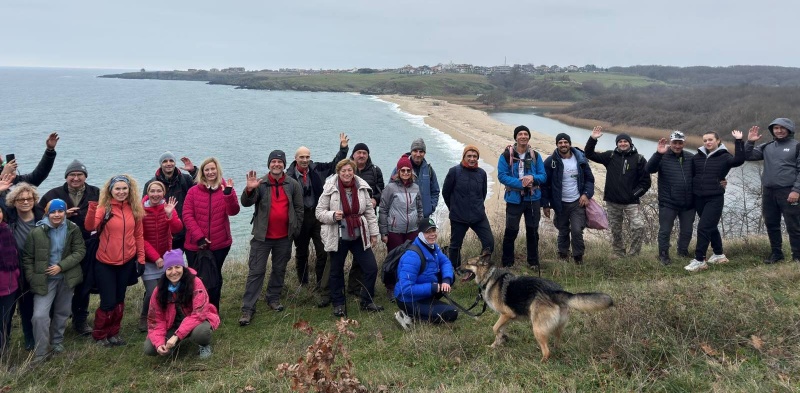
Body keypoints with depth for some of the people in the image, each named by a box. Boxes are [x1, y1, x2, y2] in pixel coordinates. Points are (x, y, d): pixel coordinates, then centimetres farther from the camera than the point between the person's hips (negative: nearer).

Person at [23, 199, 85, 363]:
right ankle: (40, 352, 2)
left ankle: (57, 341, 38)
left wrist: (61, 266, -17)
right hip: (44, 279, -2)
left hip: (66, 277, 2)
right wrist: (32, 279, -8)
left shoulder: (73, 229, -6)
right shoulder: (37, 232, -10)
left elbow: (80, 251, -7)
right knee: (40, 315, -11)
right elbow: (27, 257, -2)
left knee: (62, 312, 16)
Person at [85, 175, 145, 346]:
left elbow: (138, 235, 7)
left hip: (127, 262, 4)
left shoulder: (135, 209, 1)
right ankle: (99, 335, 22)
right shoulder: (105, 208, -9)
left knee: (119, 300, 15)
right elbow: (90, 227, -25)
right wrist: (92, 208, -41)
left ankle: (113, 333, 31)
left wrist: (141, 258, 3)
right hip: (105, 263, -3)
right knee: (108, 302, 0)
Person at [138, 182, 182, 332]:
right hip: (148, 259, -3)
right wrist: (155, 257, -14)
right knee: (152, 292, -9)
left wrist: (170, 215, -33)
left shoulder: (168, 207, -2)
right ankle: (144, 318, 18)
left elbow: (177, 229, -16)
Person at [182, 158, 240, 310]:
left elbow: (233, 211, -12)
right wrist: (199, 237, -15)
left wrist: (229, 194, -30)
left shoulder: (226, 189, 2)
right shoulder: (193, 191, 0)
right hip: (196, 245, 0)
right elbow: (187, 216, -6)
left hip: (220, 244, 1)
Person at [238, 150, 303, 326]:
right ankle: (247, 308, 1)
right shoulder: (260, 184, -3)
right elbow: (246, 203, -15)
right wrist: (249, 189, -34)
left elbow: (299, 208, 7)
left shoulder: (293, 184, 3)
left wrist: (296, 230, 3)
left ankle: (273, 299, 32)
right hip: (262, 236, -2)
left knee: (279, 270, 14)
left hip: (284, 237, 3)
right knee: (256, 271, -2)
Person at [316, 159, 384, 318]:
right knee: (337, 272, 8)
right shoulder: (330, 189, -9)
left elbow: (369, 212, 8)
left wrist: (373, 232, 7)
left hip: (359, 237, 3)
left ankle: (367, 301, 20)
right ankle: (338, 304, 25)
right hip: (338, 238, -3)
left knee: (371, 268, 2)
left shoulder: (362, 188, 0)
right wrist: (333, 215, -25)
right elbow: (319, 212, -6)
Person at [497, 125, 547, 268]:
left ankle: (533, 262, 26)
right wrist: (520, 183, -21)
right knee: (511, 231, 0)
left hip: (533, 199, 3)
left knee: (532, 231, 12)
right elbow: (501, 175, -11)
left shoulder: (535, 156, 3)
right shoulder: (506, 155, -7)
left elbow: (543, 176, 4)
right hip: (514, 199, -3)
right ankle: (507, 264, 12)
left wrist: (532, 178, -18)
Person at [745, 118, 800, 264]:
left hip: (788, 192, -5)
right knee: (771, 225, 11)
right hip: (768, 192, 5)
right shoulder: (766, 147, 13)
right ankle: (776, 252, 23)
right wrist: (750, 142, -5)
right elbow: (748, 156, 10)